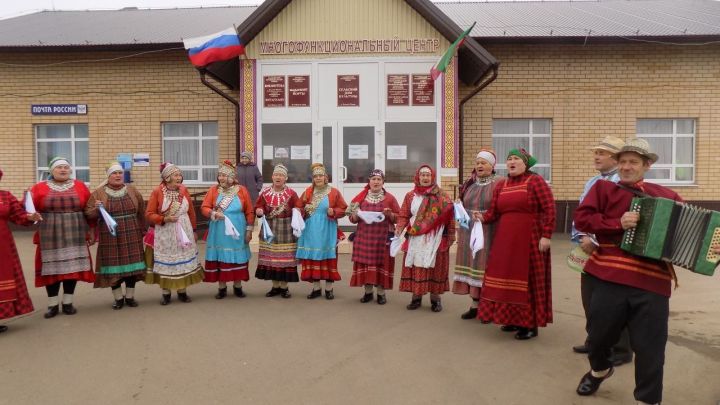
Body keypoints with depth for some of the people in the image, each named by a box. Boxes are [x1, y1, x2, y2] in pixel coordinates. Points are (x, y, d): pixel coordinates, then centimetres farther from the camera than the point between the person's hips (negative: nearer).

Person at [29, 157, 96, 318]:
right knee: (52, 268, 3)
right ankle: (52, 305, 13)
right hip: (50, 237, -1)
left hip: (74, 236, 1)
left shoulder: (80, 187, 6)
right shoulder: (39, 188, 3)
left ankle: (68, 303, 15)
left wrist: (91, 230, 5)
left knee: (73, 267, 3)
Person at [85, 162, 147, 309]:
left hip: (131, 236, 2)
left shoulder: (133, 191, 6)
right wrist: (96, 209, -21)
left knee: (131, 265, 5)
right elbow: (88, 213, -1)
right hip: (110, 238, -2)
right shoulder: (98, 193, 0)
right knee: (113, 266, 3)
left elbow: (141, 213, 10)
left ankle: (130, 296, 18)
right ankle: (118, 298, 15)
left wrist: (142, 231, 9)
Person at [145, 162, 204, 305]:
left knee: (184, 261, 8)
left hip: (184, 231, 3)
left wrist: (194, 230, 10)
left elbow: (191, 212, 8)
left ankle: (182, 291, 21)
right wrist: (165, 219, -21)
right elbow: (149, 214, -8)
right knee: (166, 263, 5)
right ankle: (166, 293, 17)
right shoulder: (157, 192, -10)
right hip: (165, 234, -3)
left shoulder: (184, 190, 1)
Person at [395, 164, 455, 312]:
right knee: (416, 267, 3)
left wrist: (451, 235, -12)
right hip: (416, 239, 2)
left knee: (435, 267, 2)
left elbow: (449, 216, -4)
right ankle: (416, 297, 13)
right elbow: (404, 216, 4)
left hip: (435, 239, -2)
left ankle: (435, 298, 13)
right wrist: (399, 229, -14)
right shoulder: (410, 196, 9)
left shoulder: (441, 196, 2)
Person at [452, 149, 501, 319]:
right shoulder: (469, 184, 13)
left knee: (486, 267, -2)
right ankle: (475, 305, 16)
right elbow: (462, 207, 18)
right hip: (469, 233, 6)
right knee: (472, 266, 7)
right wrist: (460, 230, 9)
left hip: (488, 234, -5)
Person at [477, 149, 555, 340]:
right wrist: (483, 218, -12)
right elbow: (493, 212, 9)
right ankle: (513, 319, 23)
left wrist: (546, 235, -17)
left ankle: (531, 324, 11)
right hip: (505, 240, 6)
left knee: (529, 280, 1)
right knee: (507, 277, 10)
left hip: (529, 240, -6)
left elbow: (549, 209, -12)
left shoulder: (535, 180, -6)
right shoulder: (501, 186, 11)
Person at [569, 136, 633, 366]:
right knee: (589, 298, 15)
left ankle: (620, 350, 16)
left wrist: (594, 241, -18)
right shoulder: (591, 183, 13)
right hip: (589, 249, 8)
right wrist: (581, 238, -5)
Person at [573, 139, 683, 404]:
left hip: (652, 282, 1)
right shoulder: (603, 188, 5)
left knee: (649, 347, 5)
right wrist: (618, 223, -15)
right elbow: (581, 218, -4)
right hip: (611, 276, 0)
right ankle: (599, 369, 46)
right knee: (599, 333, 14)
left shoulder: (665, 195, 11)